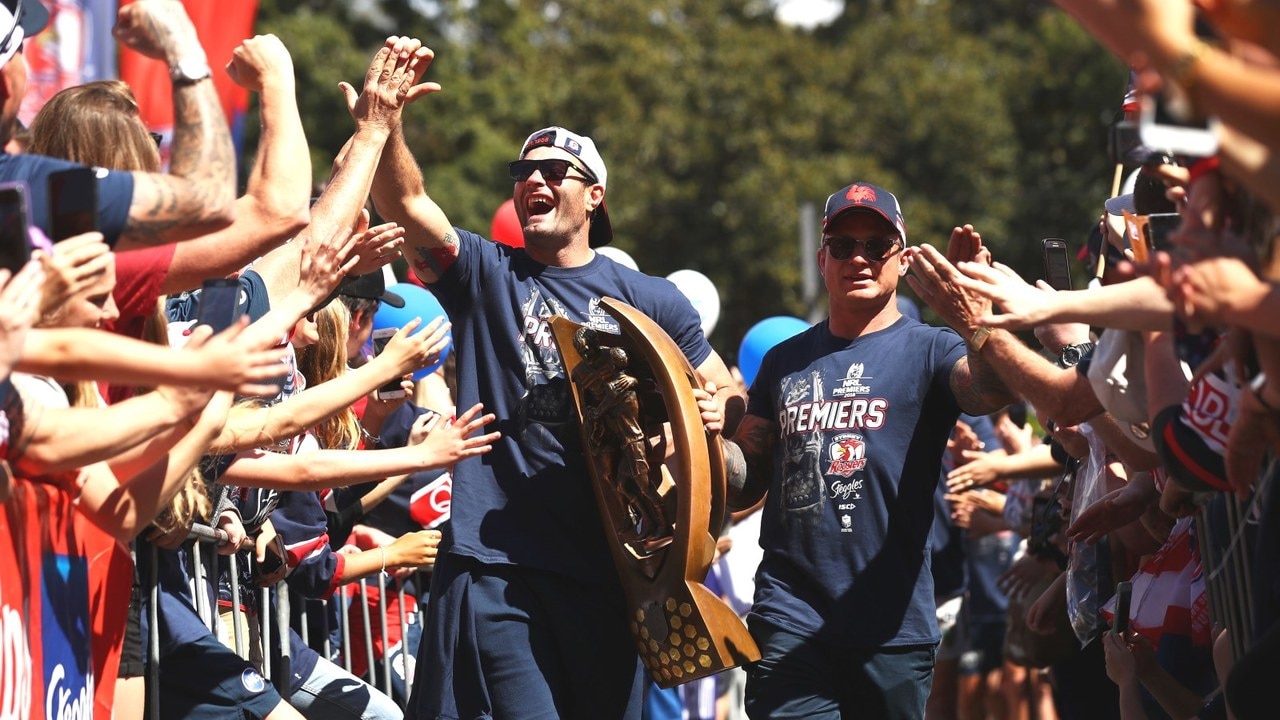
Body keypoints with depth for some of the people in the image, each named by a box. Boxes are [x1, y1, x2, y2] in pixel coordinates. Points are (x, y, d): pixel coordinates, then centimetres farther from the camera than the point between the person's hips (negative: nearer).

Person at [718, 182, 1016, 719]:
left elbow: (994, 390, -19)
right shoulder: (785, 362, 15)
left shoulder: (928, 351, 3)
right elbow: (744, 486, 17)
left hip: (892, 630, -2)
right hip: (790, 621, 2)